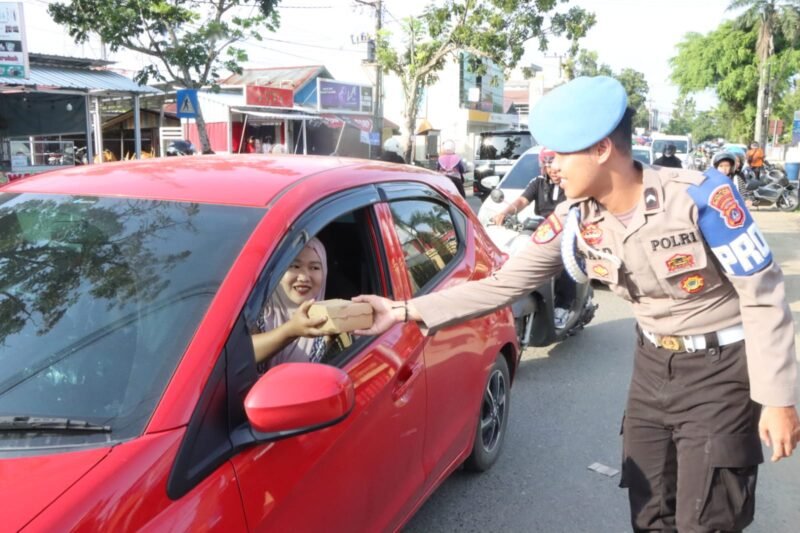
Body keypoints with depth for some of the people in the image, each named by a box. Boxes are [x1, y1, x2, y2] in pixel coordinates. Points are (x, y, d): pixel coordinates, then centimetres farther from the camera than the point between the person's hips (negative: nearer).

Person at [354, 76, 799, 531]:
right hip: (653, 365, 5)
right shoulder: (574, 222, -8)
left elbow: (763, 297, -15)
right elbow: (501, 285, -6)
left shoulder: (701, 197, -22)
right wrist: (404, 311, -11)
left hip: (720, 370, -5)